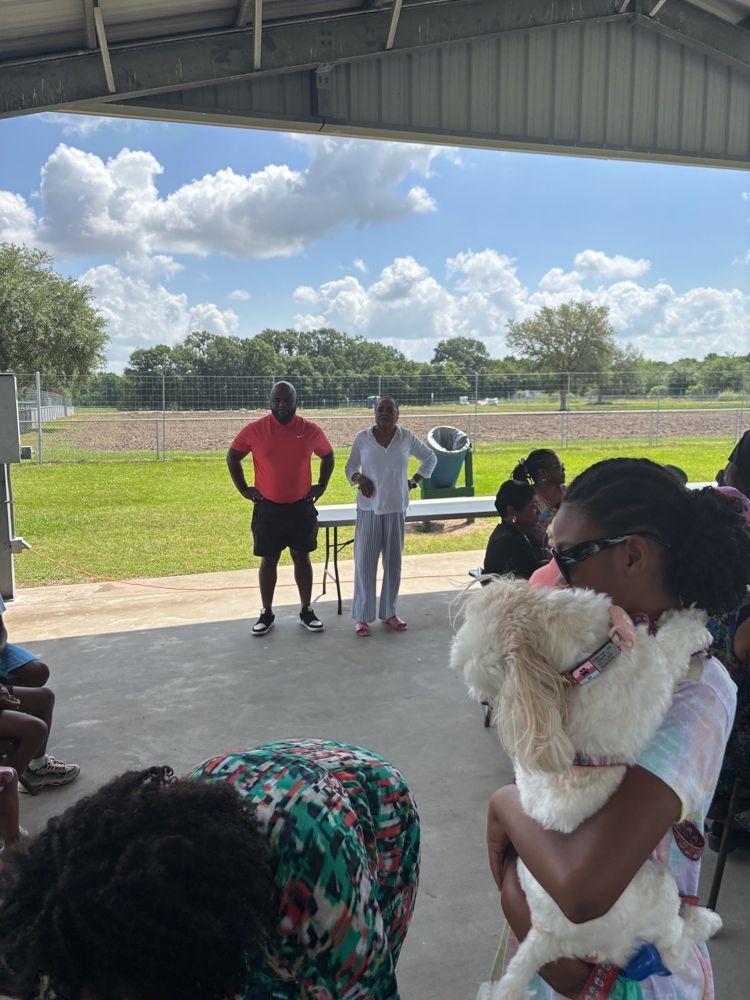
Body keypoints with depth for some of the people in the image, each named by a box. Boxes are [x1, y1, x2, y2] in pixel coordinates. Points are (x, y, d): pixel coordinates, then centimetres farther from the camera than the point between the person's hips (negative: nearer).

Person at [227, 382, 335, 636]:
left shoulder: (311, 430, -3)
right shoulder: (254, 430, -7)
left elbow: (327, 455, 14)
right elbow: (232, 457, 6)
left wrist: (321, 486, 7)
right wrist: (244, 489, 2)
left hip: (301, 507, 1)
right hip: (267, 508, -1)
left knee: (302, 558, 9)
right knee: (268, 560, 7)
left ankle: (307, 611, 21)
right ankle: (266, 613, 19)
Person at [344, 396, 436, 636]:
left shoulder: (407, 438, 1)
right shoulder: (362, 438, -1)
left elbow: (430, 458, 15)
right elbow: (350, 465, 10)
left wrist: (414, 481, 5)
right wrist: (358, 478, -11)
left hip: (396, 508, 2)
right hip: (369, 508, -1)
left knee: (393, 562, 8)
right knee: (365, 561, -2)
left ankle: (389, 612, 23)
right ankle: (362, 617, 8)